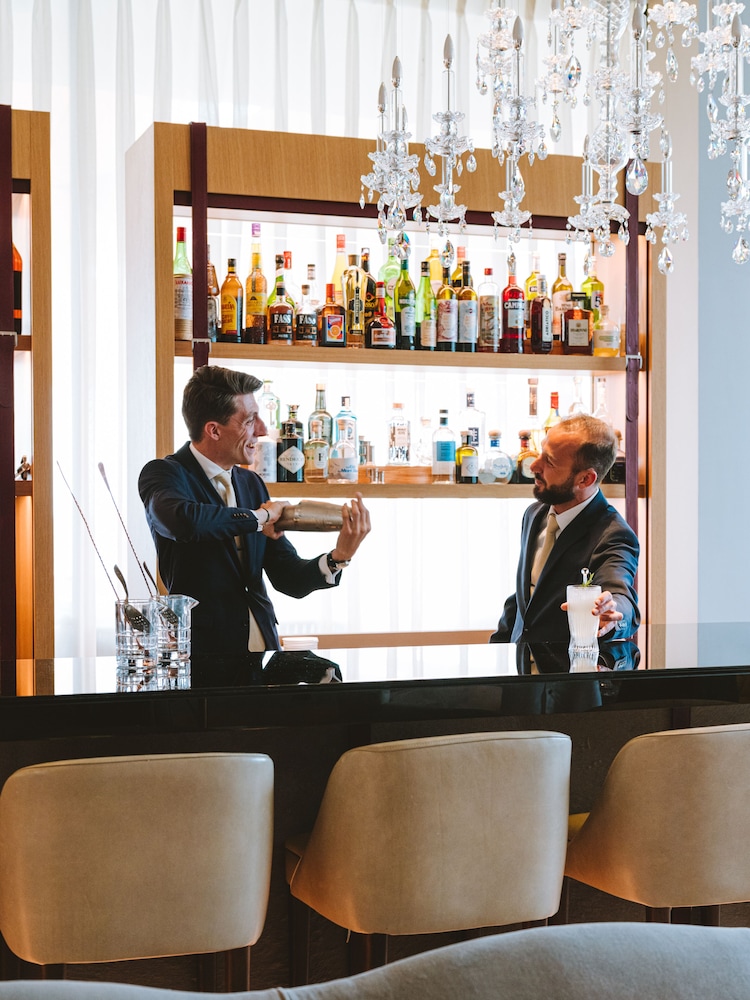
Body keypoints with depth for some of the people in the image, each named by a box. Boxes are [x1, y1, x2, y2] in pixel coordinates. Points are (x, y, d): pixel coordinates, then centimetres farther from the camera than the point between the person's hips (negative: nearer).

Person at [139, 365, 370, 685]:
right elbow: (183, 520, -28)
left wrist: (338, 557, -5)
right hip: (205, 660, -5)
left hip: (262, 657, 5)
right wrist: (257, 517, -13)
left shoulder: (252, 484, 16)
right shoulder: (163, 474, -3)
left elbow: (291, 580, 15)